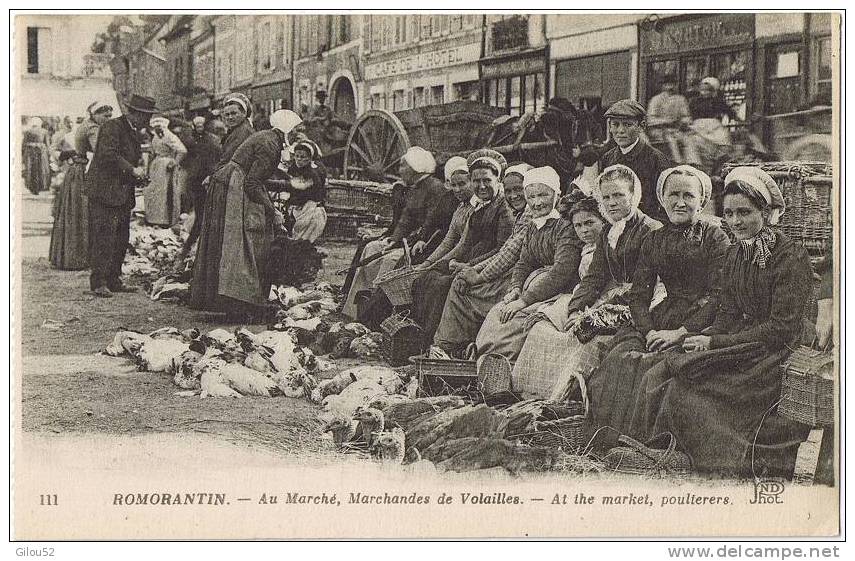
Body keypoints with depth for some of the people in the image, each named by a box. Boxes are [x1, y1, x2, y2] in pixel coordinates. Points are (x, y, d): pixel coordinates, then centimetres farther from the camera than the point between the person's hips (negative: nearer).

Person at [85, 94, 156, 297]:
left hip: (123, 195, 9)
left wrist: (138, 174, 8)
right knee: (104, 238, -9)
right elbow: (107, 154, -22)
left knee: (121, 239, 9)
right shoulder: (112, 127, -10)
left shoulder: (133, 132, 19)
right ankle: (99, 282, -7)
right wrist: (132, 170, -20)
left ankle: (114, 280, 14)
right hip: (105, 191, -9)